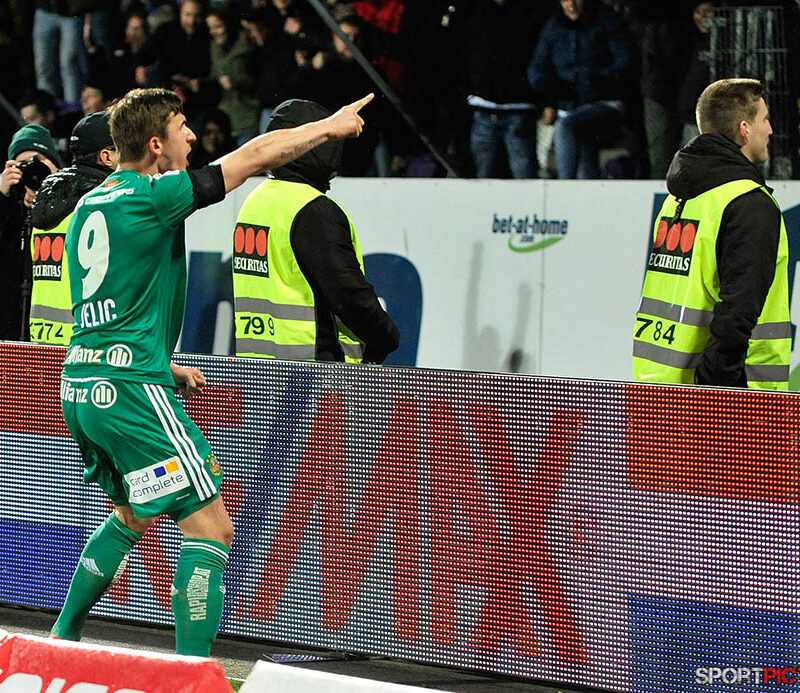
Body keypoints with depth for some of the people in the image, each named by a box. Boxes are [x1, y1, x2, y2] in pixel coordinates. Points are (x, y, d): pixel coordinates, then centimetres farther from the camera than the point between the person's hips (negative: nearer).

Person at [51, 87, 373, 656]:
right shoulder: (154, 197, -12)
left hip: (81, 386, 9)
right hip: (132, 390, -9)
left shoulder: (88, 206, 14)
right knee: (210, 525, -7)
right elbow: (256, 155, -7)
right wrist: (332, 126, 5)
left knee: (133, 514, 29)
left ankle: (61, 639, 32)